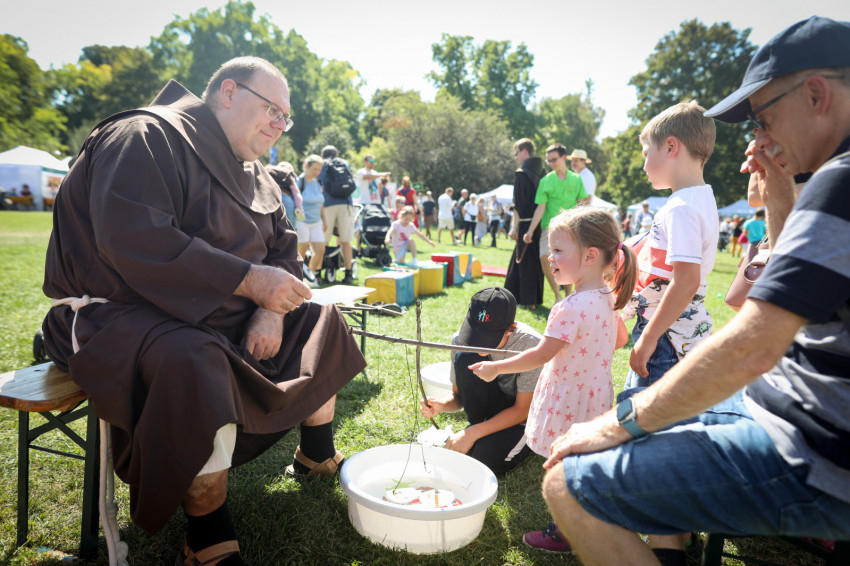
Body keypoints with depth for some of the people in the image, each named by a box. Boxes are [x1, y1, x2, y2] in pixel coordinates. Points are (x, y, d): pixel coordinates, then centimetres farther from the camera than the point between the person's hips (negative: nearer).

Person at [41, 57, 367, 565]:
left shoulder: (254, 175, 14)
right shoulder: (145, 138, -13)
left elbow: (283, 251, 12)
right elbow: (133, 242, -28)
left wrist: (272, 309, -9)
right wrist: (249, 279, -29)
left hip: (221, 315, 9)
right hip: (120, 311, -8)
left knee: (319, 324, 7)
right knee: (196, 365, -39)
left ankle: (317, 456, 22)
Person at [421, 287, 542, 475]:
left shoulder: (531, 345, -30)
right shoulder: (462, 339, -20)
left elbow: (522, 409, -23)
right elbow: (459, 394, -6)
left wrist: (473, 433, -29)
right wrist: (441, 405, -30)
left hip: (528, 413, -3)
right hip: (491, 407, 4)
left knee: (487, 460, -29)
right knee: (464, 358, -26)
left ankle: (530, 439, 5)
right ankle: (484, 435, -7)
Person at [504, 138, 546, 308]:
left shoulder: (521, 173, -11)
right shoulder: (540, 173, 12)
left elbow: (518, 204, -16)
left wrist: (514, 227, -14)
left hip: (526, 223, -8)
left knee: (524, 260, -1)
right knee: (535, 260, 14)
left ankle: (528, 300, 3)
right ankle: (536, 298, 22)